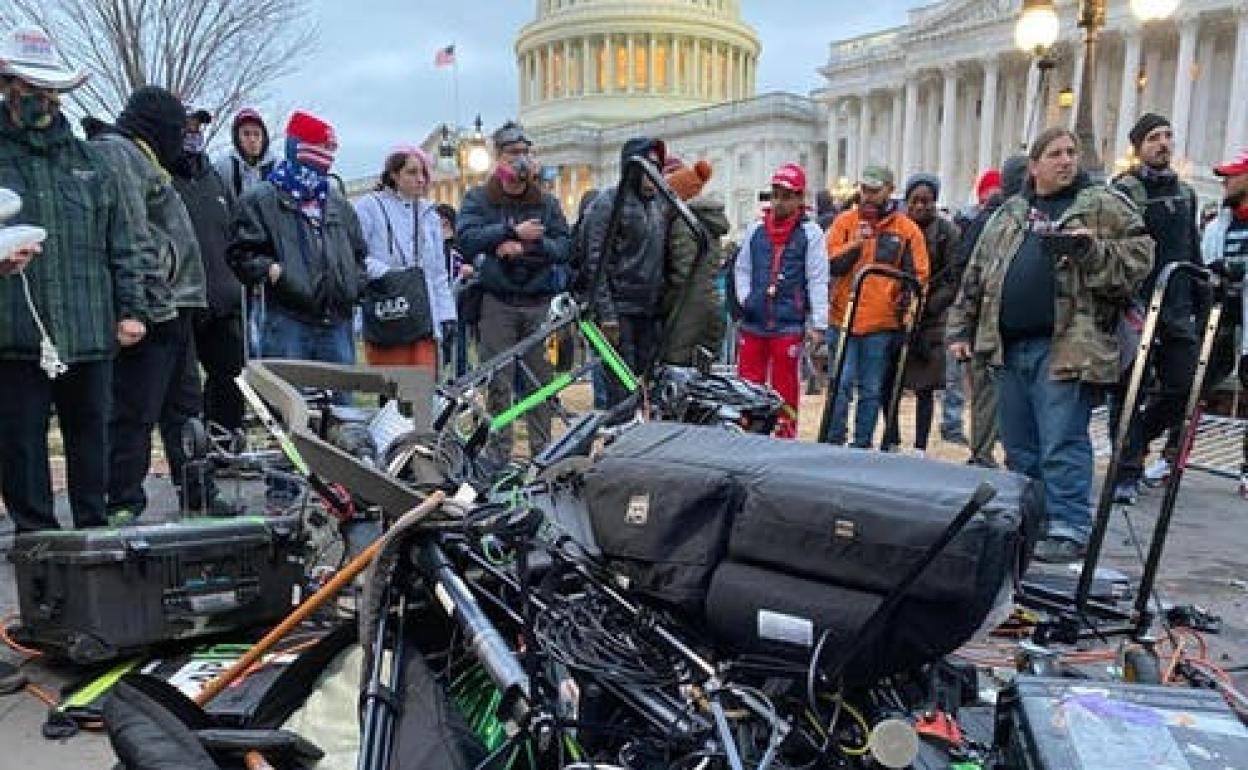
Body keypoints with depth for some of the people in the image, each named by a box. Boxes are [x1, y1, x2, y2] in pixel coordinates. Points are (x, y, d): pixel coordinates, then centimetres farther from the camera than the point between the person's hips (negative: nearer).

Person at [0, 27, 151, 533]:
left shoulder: (89, 162, 14)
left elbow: (124, 244, 14)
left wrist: (132, 308, 6)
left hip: (92, 336, 3)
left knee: (92, 442, 13)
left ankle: (95, 532, 26)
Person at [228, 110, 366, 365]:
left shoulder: (339, 205, 21)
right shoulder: (262, 199, 4)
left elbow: (359, 252, 27)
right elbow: (241, 253, 0)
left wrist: (355, 282, 10)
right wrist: (270, 270, -16)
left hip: (337, 323, 5)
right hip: (288, 322, -5)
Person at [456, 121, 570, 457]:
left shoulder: (547, 202, 14)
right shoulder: (478, 198, 8)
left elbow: (563, 247, 2)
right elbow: (466, 238, -9)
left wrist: (527, 247, -15)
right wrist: (513, 231, -17)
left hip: (539, 302, 2)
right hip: (497, 301, -2)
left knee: (541, 380, 4)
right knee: (499, 383, 0)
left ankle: (542, 452, 13)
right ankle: (500, 453, 9)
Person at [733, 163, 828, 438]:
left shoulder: (810, 232, -1)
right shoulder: (755, 229, 10)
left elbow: (818, 280, -3)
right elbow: (742, 268, 18)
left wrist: (818, 325, -7)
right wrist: (745, 298, 2)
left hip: (789, 325, -4)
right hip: (752, 323, 4)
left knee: (785, 389, 4)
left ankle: (785, 438, 14)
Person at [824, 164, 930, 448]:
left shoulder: (907, 228, 5)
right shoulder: (845, 221, 5)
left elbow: (919, 274, 8)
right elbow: (828, 264, -2)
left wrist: (906, 300, -5)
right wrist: (854, 245, -16)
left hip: (882, 323, 1)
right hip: (843, 319, 0)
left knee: (871, 390, 7)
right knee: (841, 385, -3)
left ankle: (862, 447, 17)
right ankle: (833, 443, 8)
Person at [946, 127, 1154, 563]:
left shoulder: (1104, 205, 6)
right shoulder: (1008, 214, 19)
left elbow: (1139, 257, -2)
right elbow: (976, 276, 20)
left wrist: (1091, 250, -18)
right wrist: (961, 330, 15)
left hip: (1066, 347, -5)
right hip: (1008, 347, 5)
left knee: (1062, 445, -7)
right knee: (1019, 448, 12)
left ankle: (1069, 530, 1)